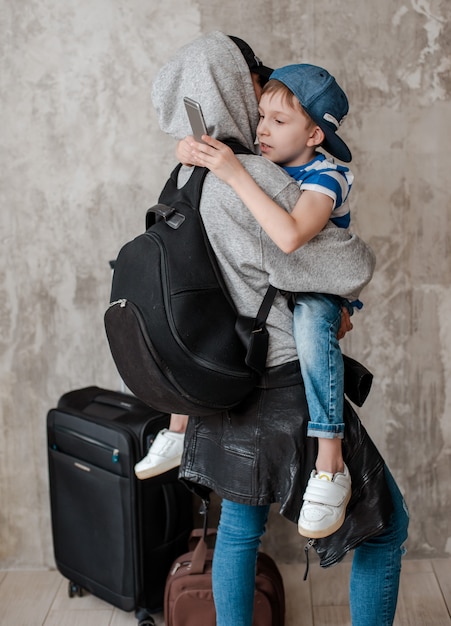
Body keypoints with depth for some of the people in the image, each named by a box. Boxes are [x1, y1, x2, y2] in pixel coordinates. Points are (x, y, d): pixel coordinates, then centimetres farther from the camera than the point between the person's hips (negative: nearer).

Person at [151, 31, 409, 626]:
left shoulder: (186, 179, 6)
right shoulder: (249, 177, -22)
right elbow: (351, 265, -20)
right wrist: (361, 254, 4)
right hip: (286, 391, -9)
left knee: (239, 528, 22)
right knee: (387, 525, 9)